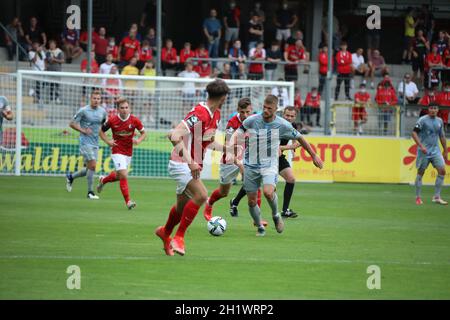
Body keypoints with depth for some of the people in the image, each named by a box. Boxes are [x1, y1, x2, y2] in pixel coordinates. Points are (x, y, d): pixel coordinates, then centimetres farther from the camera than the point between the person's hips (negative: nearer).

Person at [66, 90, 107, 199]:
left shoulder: (103, 112, 7)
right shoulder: (83, 111, -8)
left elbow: (104, 124, 25)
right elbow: (72, 124, -3)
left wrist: (101, 132, 5)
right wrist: (83, 130, -15)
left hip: (95, 143, 6)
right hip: (85, 142, -6)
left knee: (89, 169, 8)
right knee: (92, 166, -15)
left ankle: (70, 177, 33)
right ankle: (90, 192, -6)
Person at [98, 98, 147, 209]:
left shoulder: (134, 120, -8)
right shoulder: (112, 120, -12)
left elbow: (144, 133, 4)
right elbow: (101, 131, 4)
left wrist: (139, 140, -17)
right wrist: (107, 141, -13)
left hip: (128, 152, 4)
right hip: (117, 151, -4)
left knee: (118, 175, 18)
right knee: (123, 175, -17)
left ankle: (103, 180, 50)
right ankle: (128, 201, -13)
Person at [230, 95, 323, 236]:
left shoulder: (282, 125, -7)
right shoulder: (252, 120, -9)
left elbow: (300, 138, 8)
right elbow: (236, 135, -3)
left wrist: (314, 156, 13)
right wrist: (231, 146, -25)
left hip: (270, 165, -2)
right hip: (251, 165, 2)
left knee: (268, 192, -28)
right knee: (252, 201, 2)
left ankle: (276, 215, 4)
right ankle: (260, 227, 28)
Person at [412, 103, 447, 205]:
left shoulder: (439, 121, 10)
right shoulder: (423, 120, -7)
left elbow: (442, 136, 20)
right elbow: (414, 133, -12)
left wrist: (445, 151, 20)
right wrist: (421, 146, -22)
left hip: (435, 150, 5)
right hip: (424, 151, -5)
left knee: (442, 171, -8)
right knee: (420, 173, 1)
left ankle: (436, 197, -3)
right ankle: (418, 197, 13)